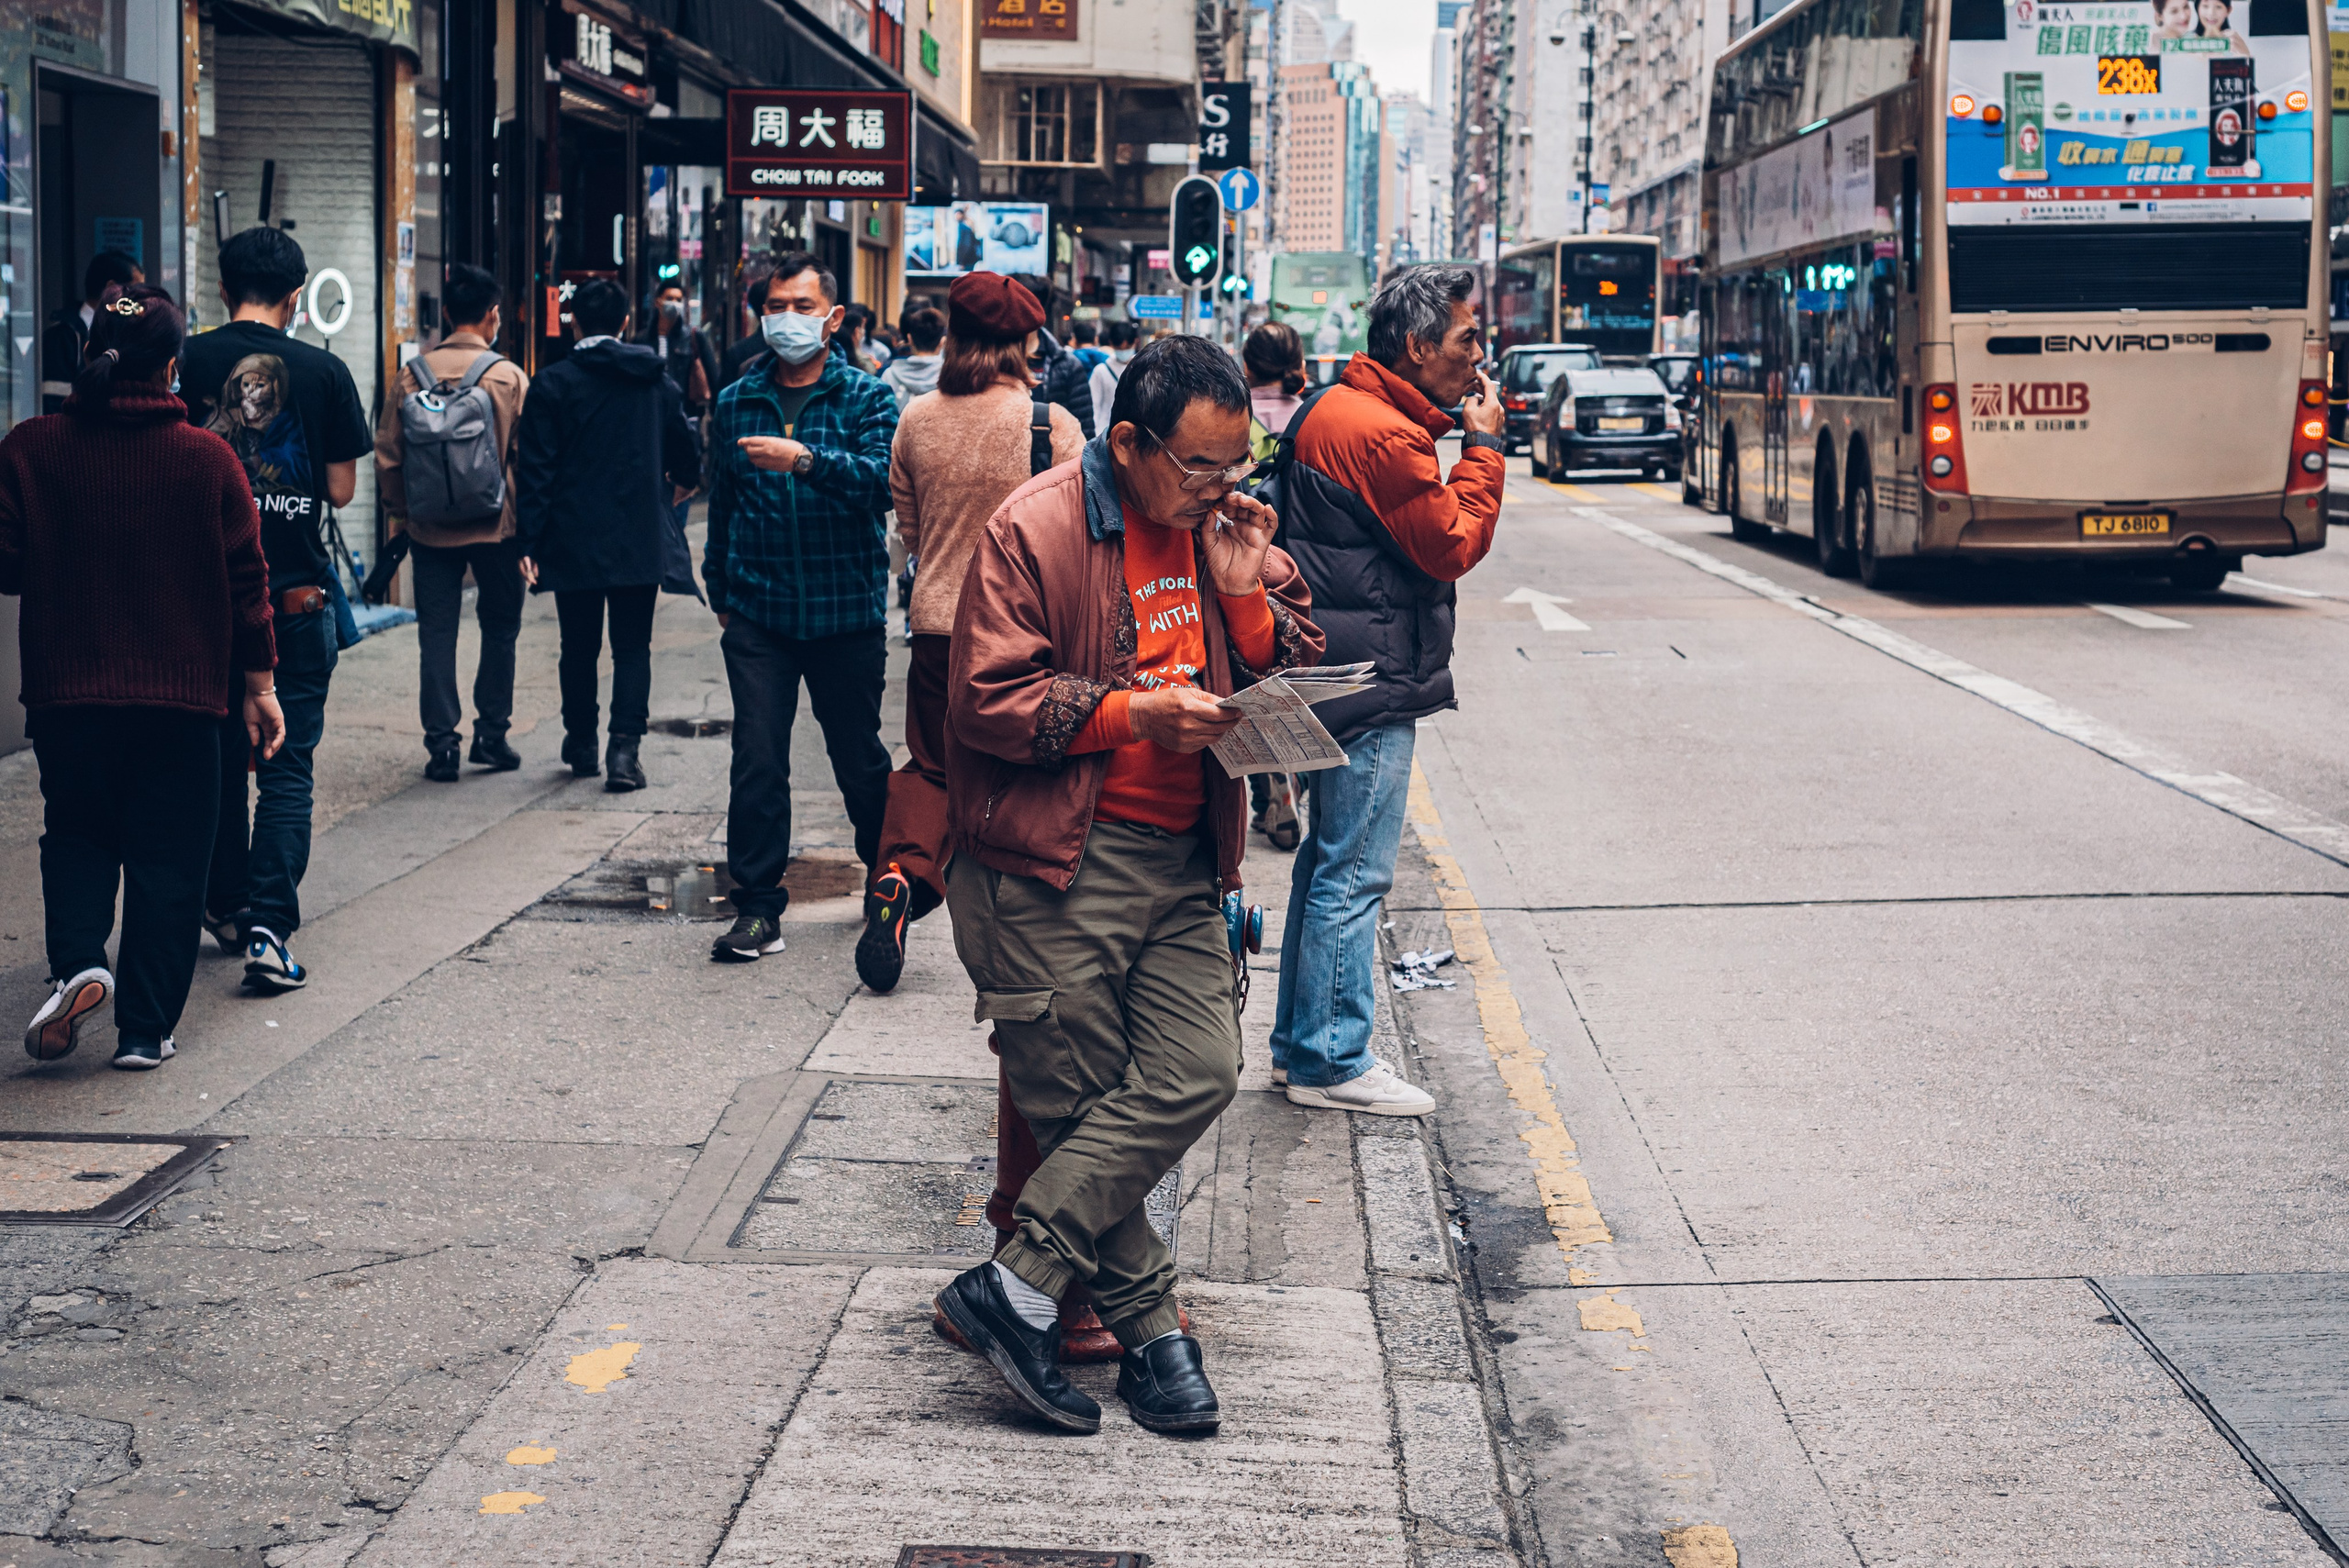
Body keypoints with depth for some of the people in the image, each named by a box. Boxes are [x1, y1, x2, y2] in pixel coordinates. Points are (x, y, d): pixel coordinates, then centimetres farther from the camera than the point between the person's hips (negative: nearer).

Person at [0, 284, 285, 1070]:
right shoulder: (208, 459, -5)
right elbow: (247, 580, -1)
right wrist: (257, 684, 8)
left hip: (65, 690, 1)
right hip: (182, 695, -1)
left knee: (77, 833, 18)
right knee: (168, 857, 8)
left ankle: (77, 962, -7)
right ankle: (145, 1028, 8)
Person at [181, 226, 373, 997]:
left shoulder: (187, 362, -3)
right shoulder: (323, 372, -5)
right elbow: (341, 488, -3)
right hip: (295, 592, -2)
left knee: (216, 754, 18)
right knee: (288, 765, 2)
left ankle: (225, 905, 29)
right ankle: (269, 927, -10)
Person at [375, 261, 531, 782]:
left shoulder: (411, 374, -2)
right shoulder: (510, 377, -7)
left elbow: (387, 453, 2)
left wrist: (398, 512, 15)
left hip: (430, 529, 1)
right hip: (495, 525, -1)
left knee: (437, 635, 6)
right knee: (500, 629, 14)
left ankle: (441, 745, 4)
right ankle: (491, 734, 15)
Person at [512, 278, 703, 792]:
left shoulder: (553, 383, -4)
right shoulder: (658, 381, 4)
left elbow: (536, 470, -8)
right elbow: (686, 460, 13)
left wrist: (529, 541, -6)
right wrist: (683, 482, 36)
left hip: (574, 539, -1)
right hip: (642, 540, 1)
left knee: (579, 646, 12)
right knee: (632, 646, 4)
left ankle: (581, 745, 23)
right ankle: (624, 748, -9)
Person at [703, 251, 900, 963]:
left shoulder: (866, 398, -1)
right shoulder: (736, 403, 9)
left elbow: (882, 478, -19)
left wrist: (806, 459, -31)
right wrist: (722, 593, 21)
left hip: (848, 611, -2)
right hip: (759, 614, 2)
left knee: (859, 756, 11)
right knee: (757, 762, -5)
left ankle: (888, 877, 33)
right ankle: (758, 908, 1)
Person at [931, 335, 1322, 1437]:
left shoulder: (1226, 525, 10)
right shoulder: (1036, 530, -9)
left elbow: (1294, 667, 13)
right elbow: (988, 701, -14)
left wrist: (1240, 594, -5)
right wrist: (1134, 713, -19)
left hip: (1180, 861, 6)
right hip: (1051, 864, -6)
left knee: (1198, 1074, -7)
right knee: (1082, 1105, -2)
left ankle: (1017, 1285, -1)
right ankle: (1149, 1328, 12)